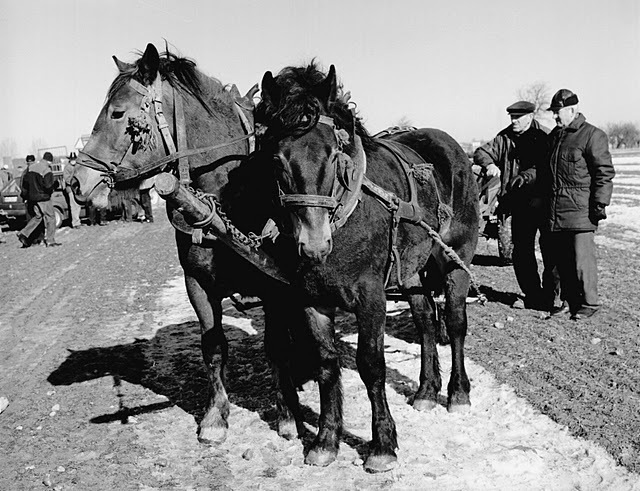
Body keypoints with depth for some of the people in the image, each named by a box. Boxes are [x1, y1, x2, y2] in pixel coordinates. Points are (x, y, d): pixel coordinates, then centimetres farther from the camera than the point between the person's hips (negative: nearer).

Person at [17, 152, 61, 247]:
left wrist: (24, 194, 21)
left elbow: (25, 181, 12)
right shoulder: (47, 171, -18)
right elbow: (48, 187, -22)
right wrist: (55, 183, -2)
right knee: (50, 218, 4)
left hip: (32, 198, 7)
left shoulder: (30, 168, 5)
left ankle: (24, 233, 11)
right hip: (43, 199, -7)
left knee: (37, 217, 21)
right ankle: (50, 241, 5)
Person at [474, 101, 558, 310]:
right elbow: (481, 152, 8)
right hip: (519, 204, 5)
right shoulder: (505, 137, 9)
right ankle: (532, 295, 22)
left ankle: (549, 296, 11)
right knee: (521, 251, 10)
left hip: (543, 202, -5)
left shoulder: (544, 137, -6)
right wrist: (489, 164, -14)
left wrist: (528, 175, -30)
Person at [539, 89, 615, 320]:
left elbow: (604, 173, -9)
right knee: (561, 259, 11)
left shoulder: (593, 135, -6)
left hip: (580, 210, -7)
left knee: (582, 258, -4)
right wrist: (545, 201, 19)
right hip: (555, 211, 7)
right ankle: (570, 301, 22)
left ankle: (589, 303, 9)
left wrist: (599, 205, -14)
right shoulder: (554, 135, 17)